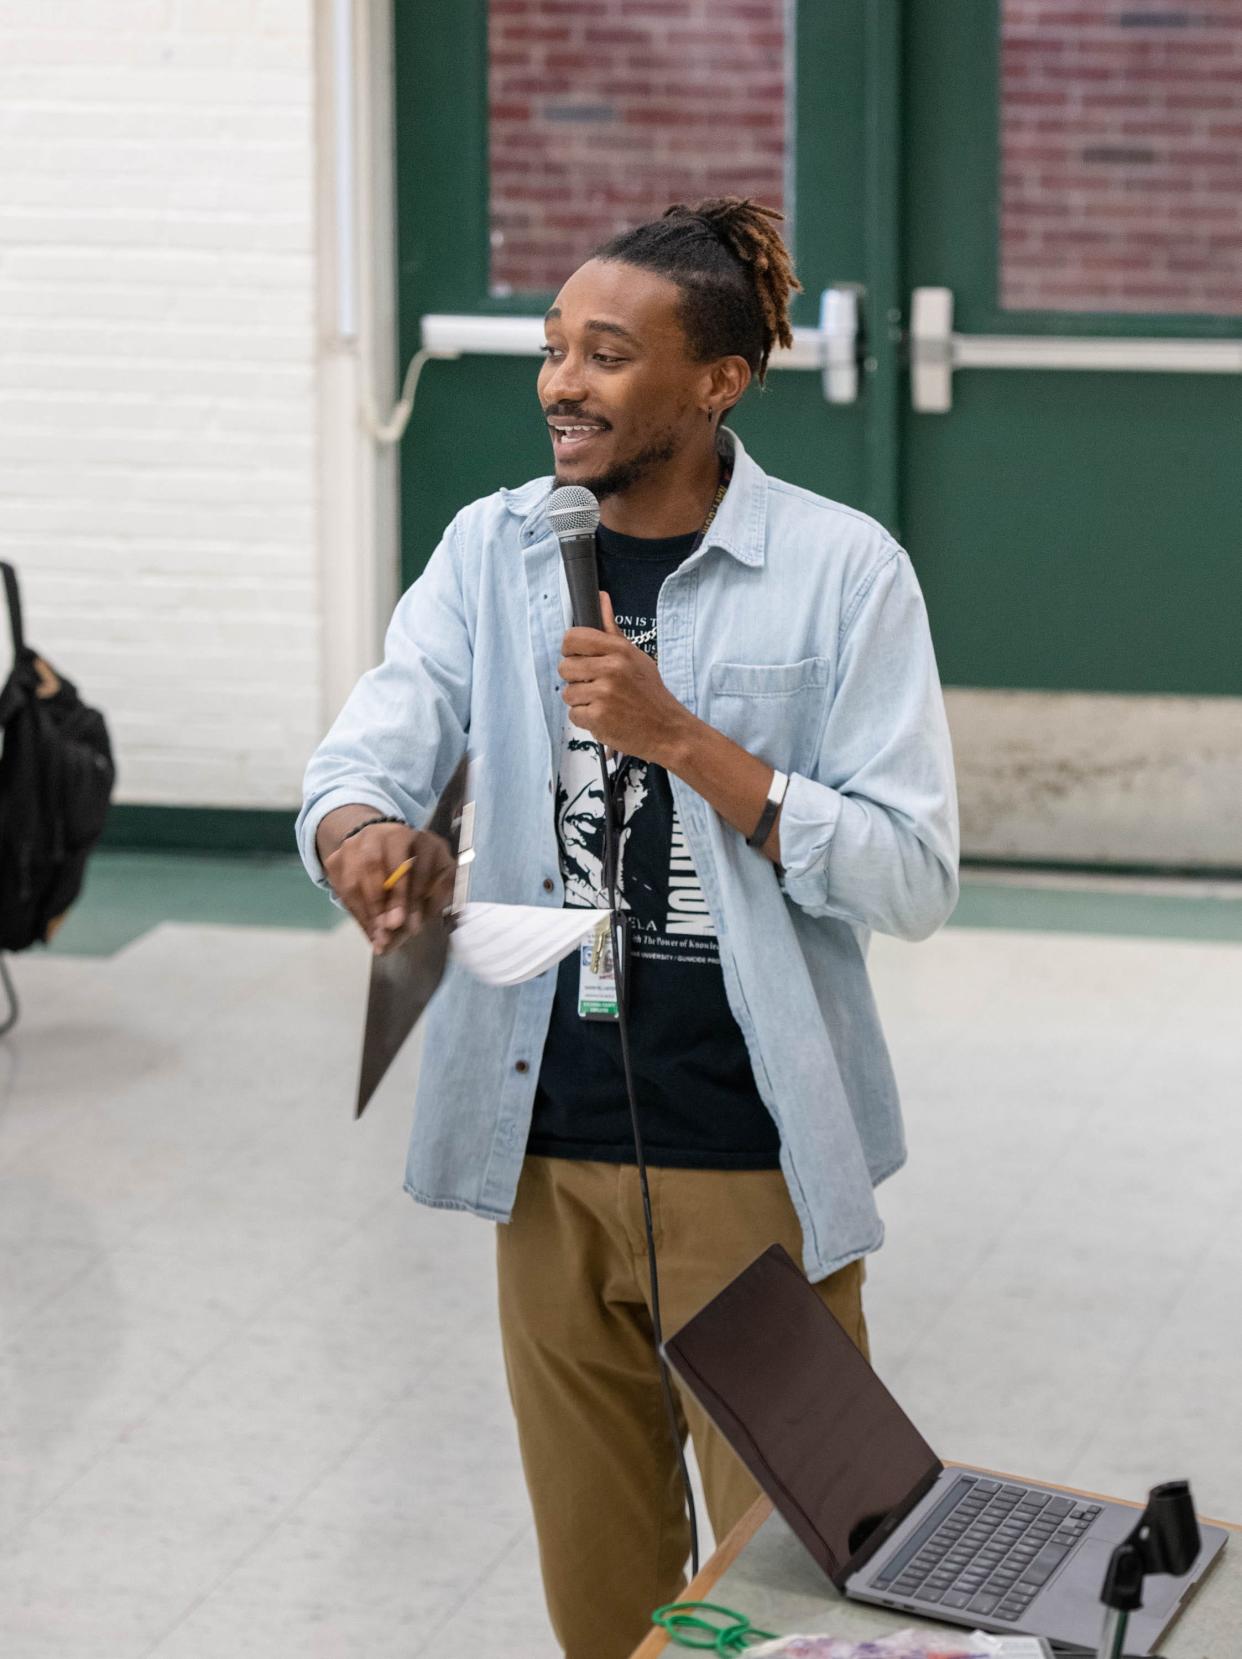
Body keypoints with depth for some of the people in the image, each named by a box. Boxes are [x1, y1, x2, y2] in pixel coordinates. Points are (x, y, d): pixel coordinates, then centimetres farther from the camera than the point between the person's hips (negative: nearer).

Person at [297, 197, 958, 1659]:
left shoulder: (841, 572, -8)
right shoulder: (493, 553, 4)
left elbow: (915, 881, -13)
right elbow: (360, 759, -6)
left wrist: (680, 739, -22)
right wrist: (365, 842, -31)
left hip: (755, 1163, -4)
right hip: (547, 1144, 4)